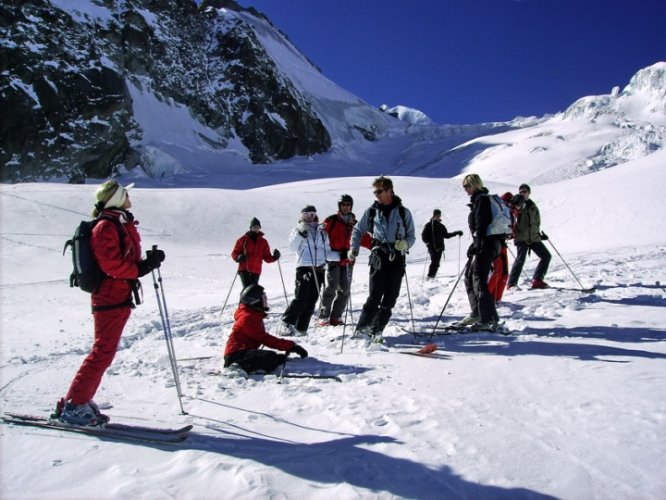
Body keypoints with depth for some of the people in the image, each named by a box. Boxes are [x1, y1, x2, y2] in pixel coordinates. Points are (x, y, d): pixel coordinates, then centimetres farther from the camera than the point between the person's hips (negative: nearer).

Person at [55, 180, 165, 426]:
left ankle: (81, 400, 21)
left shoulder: (123, 225, 17)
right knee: (103, 352, -8)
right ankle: (73, 405, 1)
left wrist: (149, 260, -1)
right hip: (109, 297, -10)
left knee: (104, 351, 13)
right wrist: (141, 268, -17)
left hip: (120, 297, 10)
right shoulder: (106, 226, -13)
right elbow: (111, 264, -20)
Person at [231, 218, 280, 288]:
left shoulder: (263, 242, 11)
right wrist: (238, 257, -14)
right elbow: (234, 253, 7)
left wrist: (274, 257, -9)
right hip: (244, 269, -2)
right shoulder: (243, 239, 5)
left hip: (256, 271, 3)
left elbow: (267, 257, 11)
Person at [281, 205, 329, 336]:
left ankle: (301, 328, 8)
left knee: (311, 301, 2)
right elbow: (293, 246, -8)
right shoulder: (298, 230, 7)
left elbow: (326, 250, 24)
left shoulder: (322, 232, 19)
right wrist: (300, 233, -19)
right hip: (304, 267, -5)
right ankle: (287, 323, 2)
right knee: (301, 299, -13)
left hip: (318, 269, 5)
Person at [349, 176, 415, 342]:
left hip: (397, 259, 1)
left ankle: (376, 331, 11)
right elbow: (358, 230, 17)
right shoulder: (371, 211, 8)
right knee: (375, 296, -9)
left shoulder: (403, 212, 7)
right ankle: (362, 328, 1)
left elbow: (411, 236, 10)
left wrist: (405, 243, -12)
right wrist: (354, 248, 2)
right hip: (379, 258, -1)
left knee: (390, 299, 1)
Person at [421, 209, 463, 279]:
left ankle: (433, 277, 11)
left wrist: (456, 233, 20)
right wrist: (428, 243, -17)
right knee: (434, 262, -16)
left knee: (436, 263, 3)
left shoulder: (441, 226, 16)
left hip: (439, 248, 5)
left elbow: (446, 235, 26)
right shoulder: (428, 225, 1)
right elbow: (423, 236, -1)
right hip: (432, 248, -5)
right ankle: (430, 276, -11)